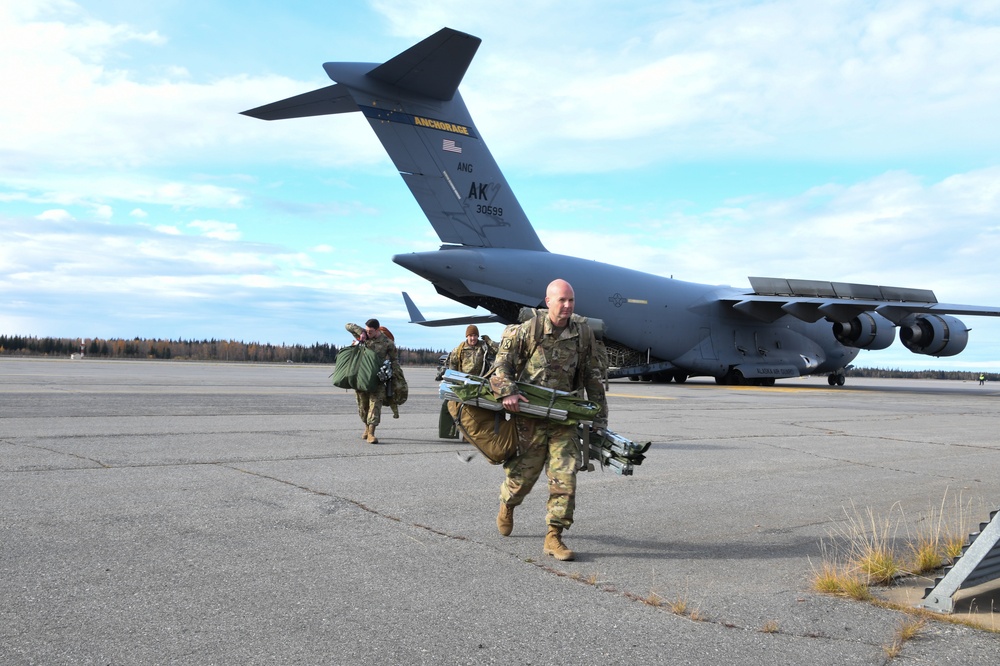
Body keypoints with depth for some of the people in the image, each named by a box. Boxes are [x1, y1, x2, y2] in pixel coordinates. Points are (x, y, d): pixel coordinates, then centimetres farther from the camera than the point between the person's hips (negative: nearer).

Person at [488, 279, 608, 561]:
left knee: (565, 477, -7)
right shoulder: (527, 330, -7)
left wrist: (600, 416, 10)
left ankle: (553, 538, 1)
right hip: (528, 417, -2)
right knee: (522, 473, 10)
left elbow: (592, 378, 10)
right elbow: (502, 363, -3)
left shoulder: (583, 334, 2)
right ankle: (507, 505, 44)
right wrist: (507, 391, -20)